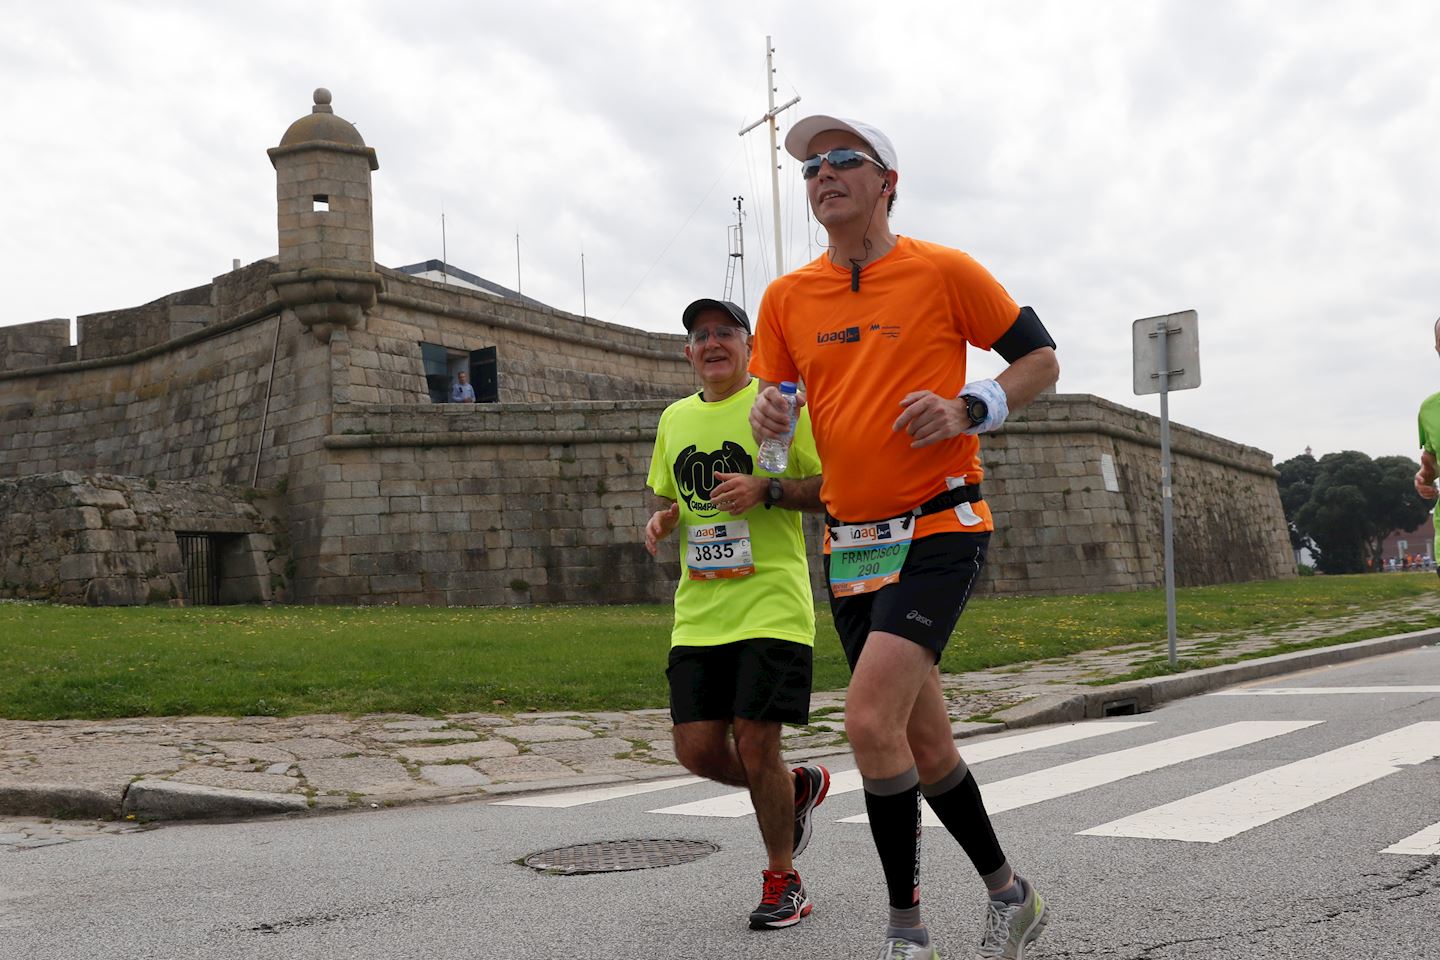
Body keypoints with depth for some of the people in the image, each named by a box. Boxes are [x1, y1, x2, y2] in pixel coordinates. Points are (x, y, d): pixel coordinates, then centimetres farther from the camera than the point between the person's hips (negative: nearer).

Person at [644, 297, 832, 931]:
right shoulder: (675, 418, 16)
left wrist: (767, 490, -18)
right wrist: (663, 520, 5)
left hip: (772, 607, -5)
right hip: (698, 614, 6)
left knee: (754, 744, -8)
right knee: (698, 750, 1)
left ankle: (782, 882, 14)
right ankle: (799, 787, 31)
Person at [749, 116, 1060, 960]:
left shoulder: (943, 271, -4)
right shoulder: (787, 297, 8)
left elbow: (1042, 359, 2)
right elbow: (770, 400, 15)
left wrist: (969, 409, -15)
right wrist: (766, 416, -9)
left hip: (939, 531, -5)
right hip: (851, 544, 6)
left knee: (871, 720, -19)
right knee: (923, 745, 11)